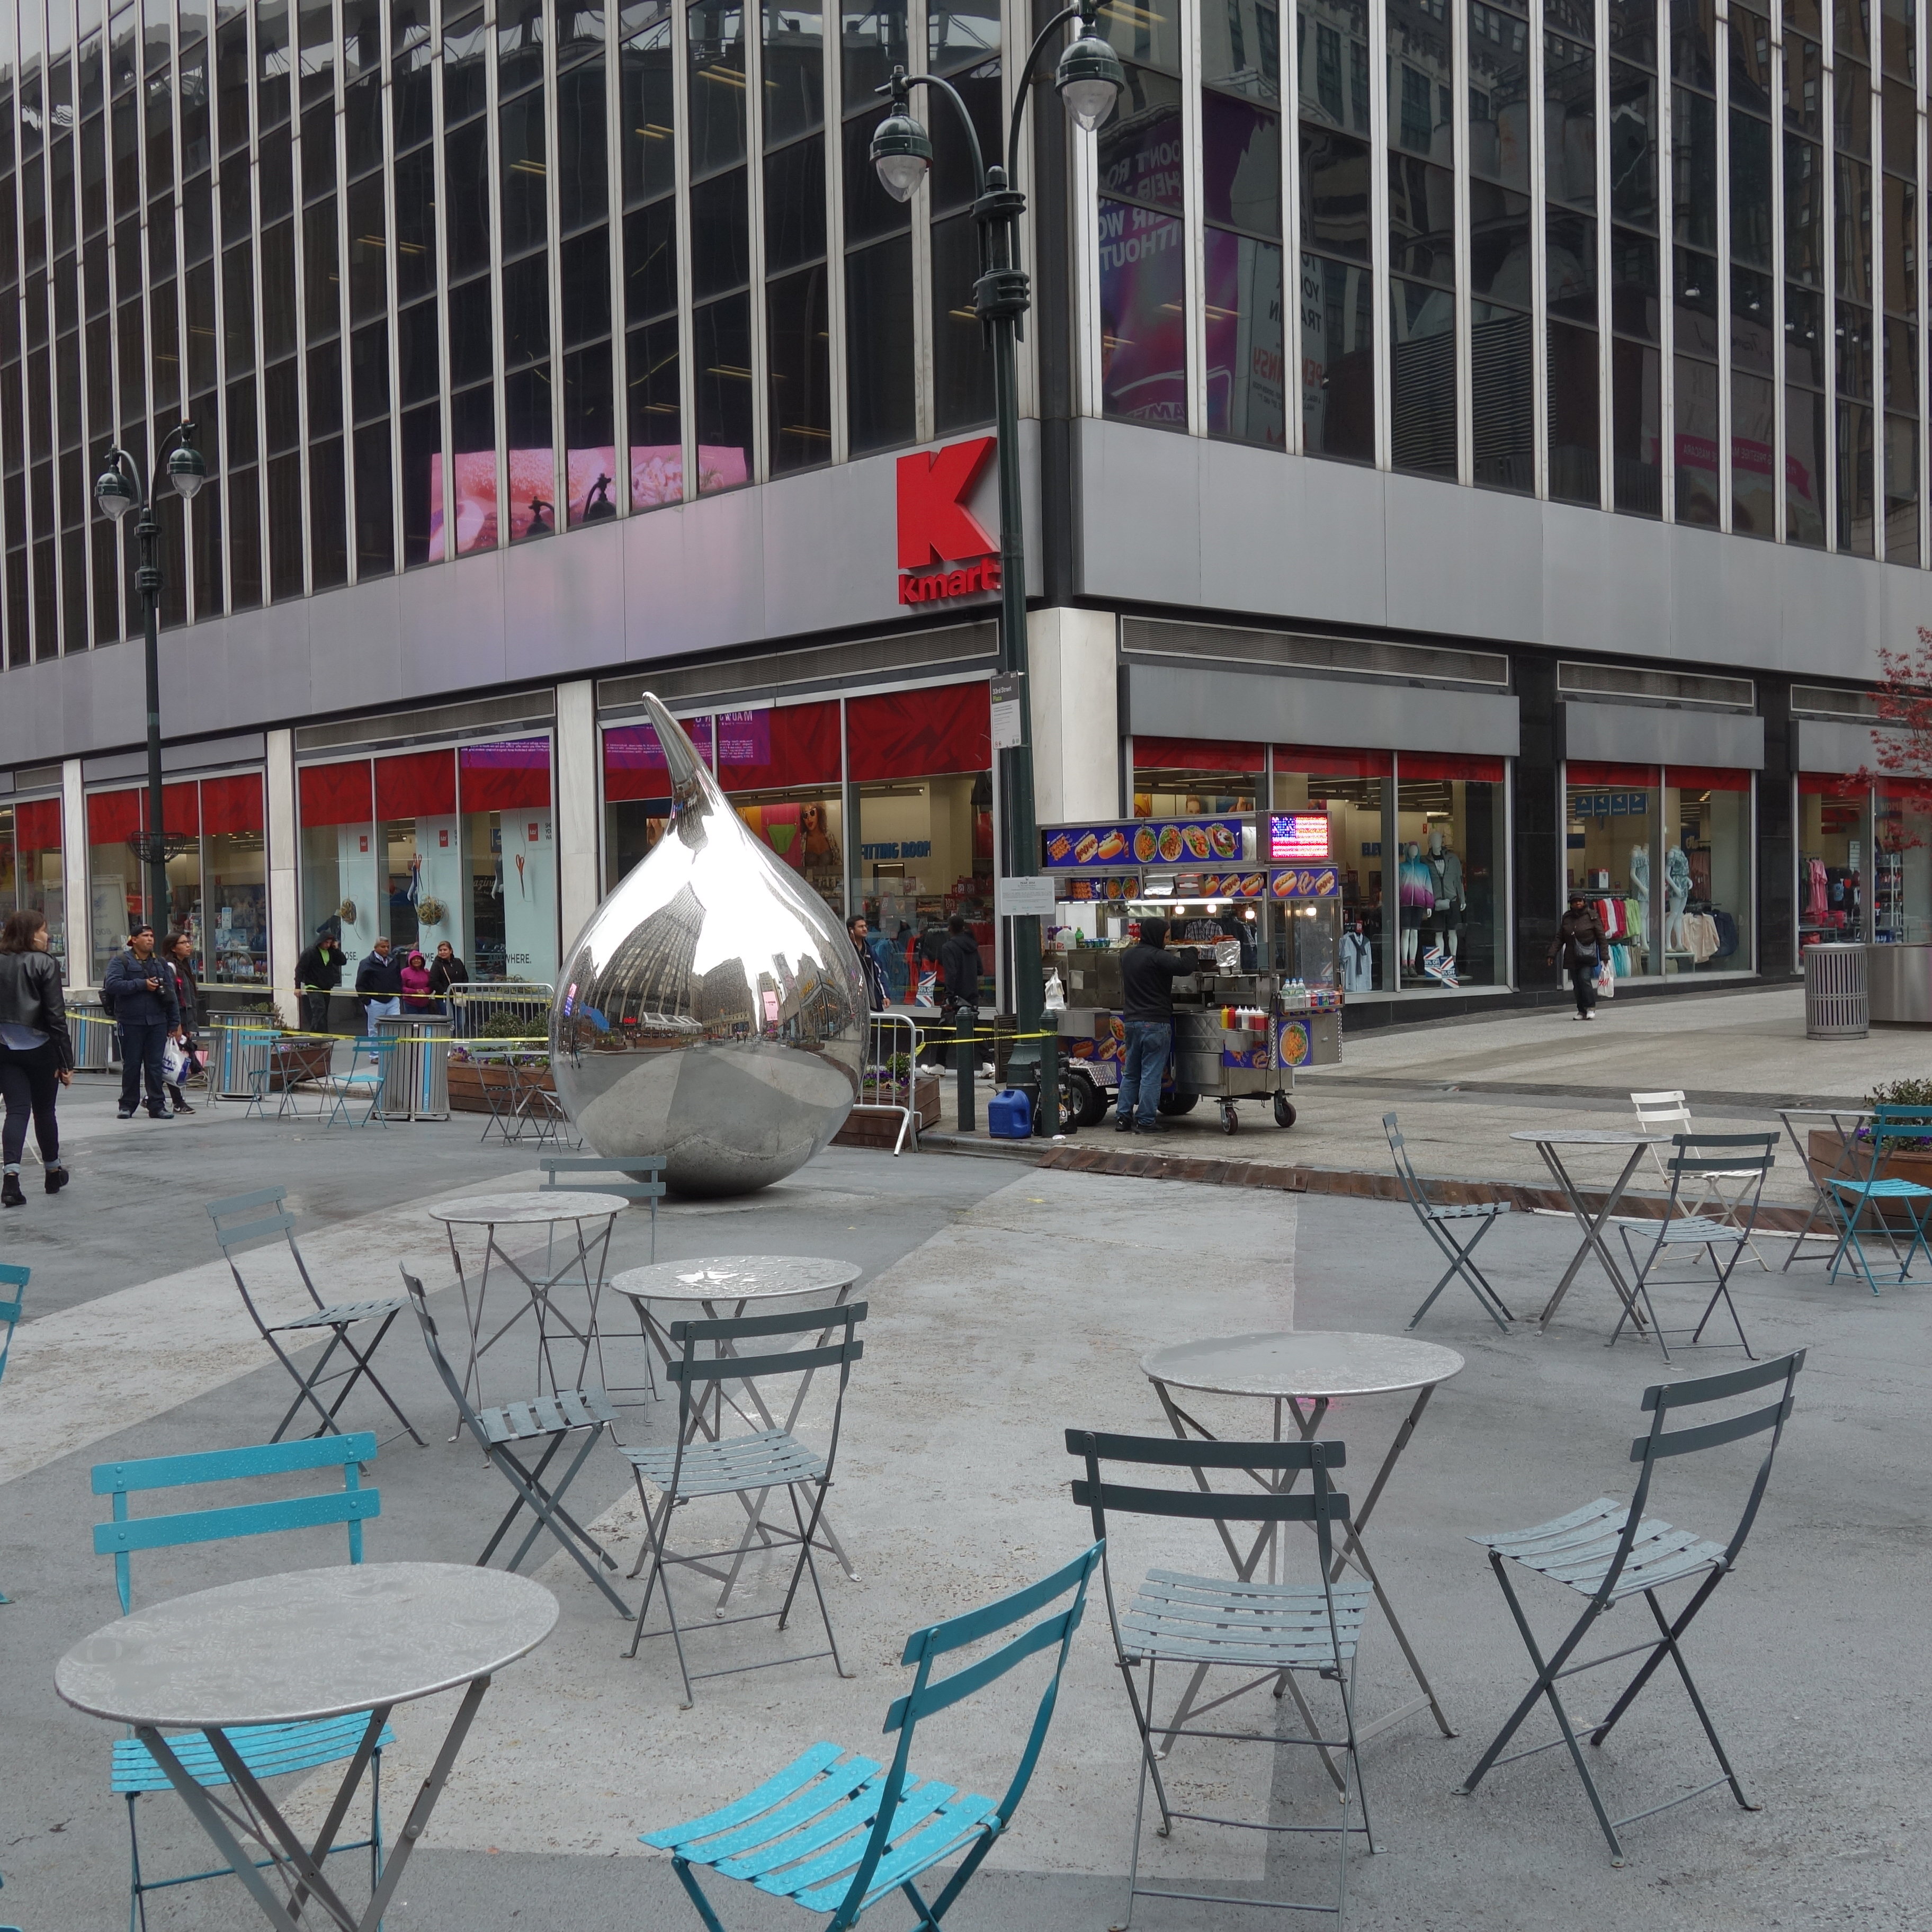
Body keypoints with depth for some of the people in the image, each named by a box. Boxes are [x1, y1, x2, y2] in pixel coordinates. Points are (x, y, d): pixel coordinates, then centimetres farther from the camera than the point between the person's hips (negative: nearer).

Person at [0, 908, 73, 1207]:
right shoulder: (45, 964, -10)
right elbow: (56, 1015, -12)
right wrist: (66, 1062, -9)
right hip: (39, 1048, -3)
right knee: (44, 1111, 12)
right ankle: (53, 1173, 28)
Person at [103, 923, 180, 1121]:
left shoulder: (160, 964, 14)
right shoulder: (120, 961, 0)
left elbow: (171, 995, 14)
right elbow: (111, 984, -16)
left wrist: (174, 1023, 9)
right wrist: (142, 984, -17)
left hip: (157, 1023, 3)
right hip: (131, 1023, -3)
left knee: (155, 1065, 3)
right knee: (131, 1065, 3)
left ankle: (157, 1105, 7)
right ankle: (128, 1105, 13)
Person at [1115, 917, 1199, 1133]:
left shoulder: (1128, 955, 12)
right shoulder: (1156, 957, -14)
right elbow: (1185, 967, -23)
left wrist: (1175, 956, 22)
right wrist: (1191, 953, -2)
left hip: (1131, 1020, 8)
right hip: (1155, 1023, -8)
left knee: (1130, 1073, 14)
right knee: (1151, 1074, -3)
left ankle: (1123, 1117, 14)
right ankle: (1146, 1121, -2)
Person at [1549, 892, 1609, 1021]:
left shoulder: (1592, 917, -3)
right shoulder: (1566, 918, 9)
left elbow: (1601, 938, -1)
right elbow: (1560, 938, 13)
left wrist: (1604, 956, -5)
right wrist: (1553, 953, 4)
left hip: (1588, 956, -4)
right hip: (1572, 957, 4)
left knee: (1585, 979, -16)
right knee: (1576, 984, 5)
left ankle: (1591, 1008, -5)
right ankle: (1582, 1010, 13)